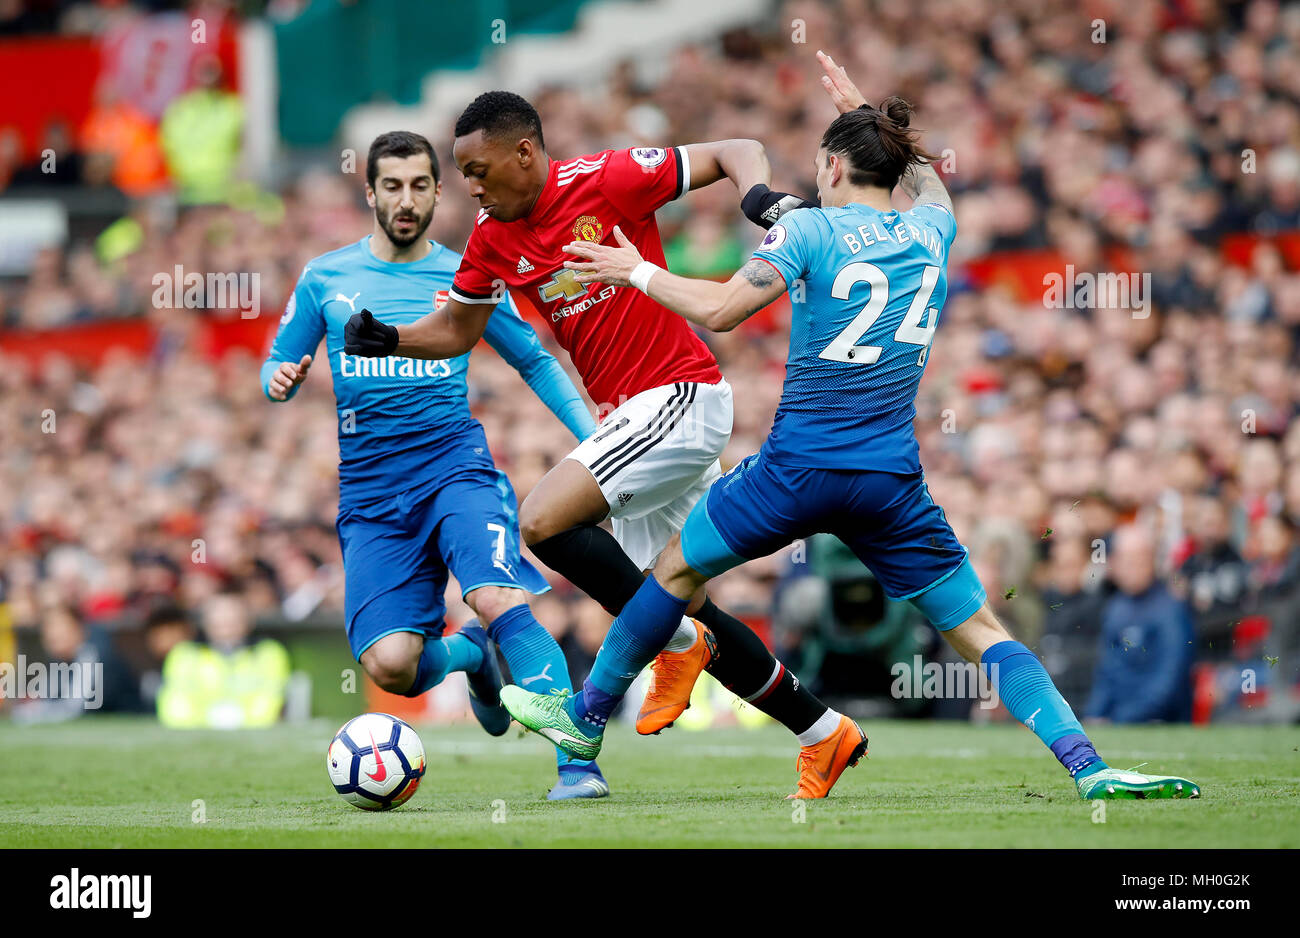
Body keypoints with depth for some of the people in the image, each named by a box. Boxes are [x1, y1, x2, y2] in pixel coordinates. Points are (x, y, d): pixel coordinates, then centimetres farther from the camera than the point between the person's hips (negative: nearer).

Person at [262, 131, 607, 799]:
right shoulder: (324, 279, 10)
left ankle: (577, 764, -26)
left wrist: (595, 437, 4)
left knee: (499, 598, -29)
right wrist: (281, 381, -8)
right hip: (370, 489, 1)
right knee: (390, 666, -15)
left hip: (454, 462, -1)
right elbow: (280, 364, 17)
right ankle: (468, 654, 21)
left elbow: (535, 362, 16)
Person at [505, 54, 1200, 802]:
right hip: (892, 480, 3)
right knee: (980, 629, 5)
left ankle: (586, 718, 31)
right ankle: (1088, 765, -12)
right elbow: (925, 177, 33)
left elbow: (720, 310, -12)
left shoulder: (811, 229, -6)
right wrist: (865, 112, 44)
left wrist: (638, 272, 2)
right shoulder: (929, 232, 8)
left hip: (800, 467, -3)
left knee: (677, 569, 21)